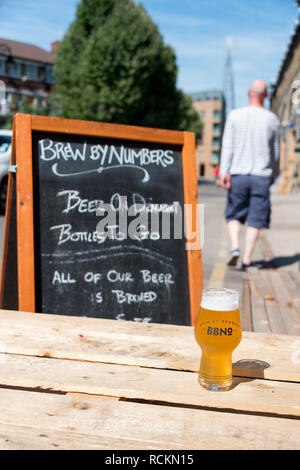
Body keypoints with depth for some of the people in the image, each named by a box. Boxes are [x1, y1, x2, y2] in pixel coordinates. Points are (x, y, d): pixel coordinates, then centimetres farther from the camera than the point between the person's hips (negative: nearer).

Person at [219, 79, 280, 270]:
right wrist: (274, 173, 22)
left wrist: (224, 171, -5)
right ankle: (247, 259, 5)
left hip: (238, 174, 0)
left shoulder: (235, 115, 0)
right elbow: (275, 151, 10)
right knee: (255, 219, 5)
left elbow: (227, 146, -5)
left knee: (234, 214, 15)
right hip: (261, 176, 0)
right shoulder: (272, 119, 3)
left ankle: (235, 247, -5)